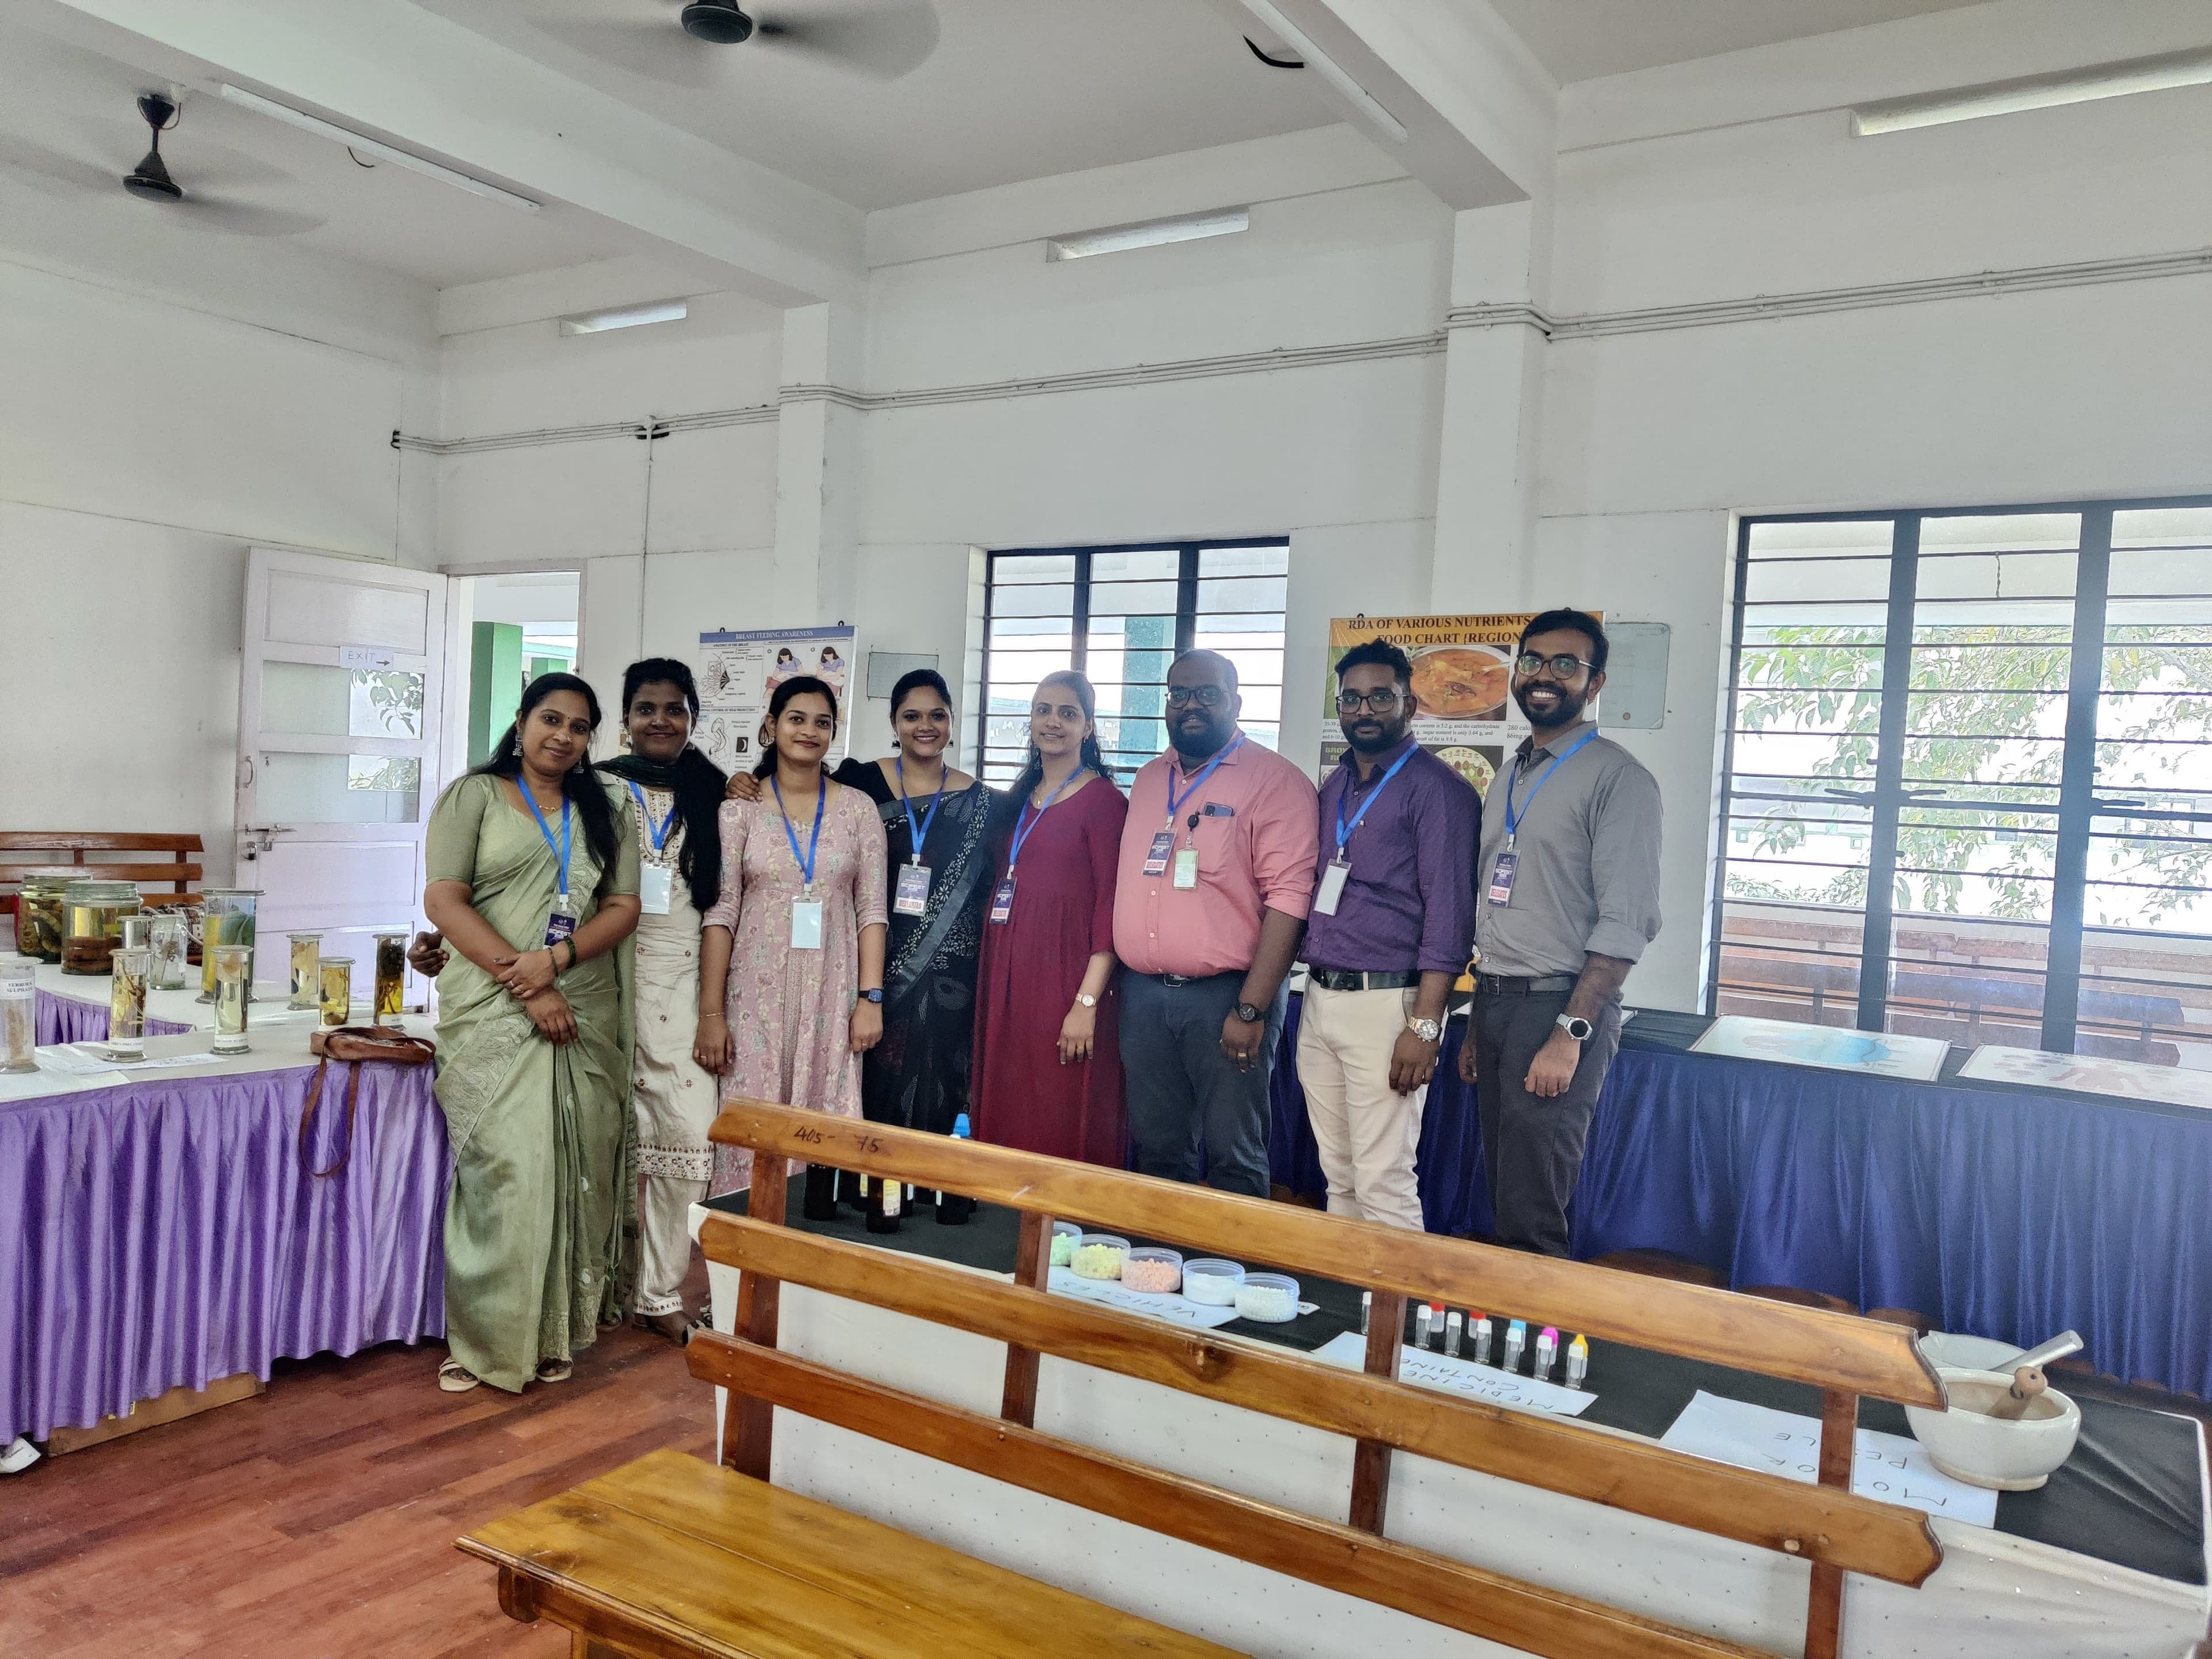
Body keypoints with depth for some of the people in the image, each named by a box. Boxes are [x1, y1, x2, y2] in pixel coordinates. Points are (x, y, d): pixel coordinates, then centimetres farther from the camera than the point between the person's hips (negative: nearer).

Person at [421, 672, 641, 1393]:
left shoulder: (606, 812, 14)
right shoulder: (473, 796, 4)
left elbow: (624, 907, 7)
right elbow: (443, 901, -6)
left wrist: (555, 959, -12)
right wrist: (524, 986, -13)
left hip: (585, 1015, 3)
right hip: (493, 1012, -3)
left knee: (575, 1171, 2)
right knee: (502, 1168, -7)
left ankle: (554, 1332, 14)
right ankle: (484, 1337, 6)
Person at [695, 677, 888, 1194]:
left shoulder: (858, 809, 6)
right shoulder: (741, 808, 3)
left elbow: (871, 909, 4)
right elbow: (720, 912, -1)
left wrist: (871, 998, -4)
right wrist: (711, 1012, -6)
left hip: (831, 996, 1)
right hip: (758, 994, -1)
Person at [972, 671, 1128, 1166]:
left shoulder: (1103, 800, -7)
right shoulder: (1020, 798, 15)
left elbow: (1112, 906, -12)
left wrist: (1087, 1002, -19)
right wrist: (990, 986, 9)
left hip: (1065, 976, -7)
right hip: (1007, 975, 7)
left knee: (1064, 1129, -2)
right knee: (1010, 1122, 12)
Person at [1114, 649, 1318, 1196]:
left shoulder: (1275, 781, -7)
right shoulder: (1148, 780, 14)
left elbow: (1288, 898, -14)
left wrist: (1252, 1009, -19)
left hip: (1226, 994, -6)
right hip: (1141, 992, 6)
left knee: (1233, 1157, 2)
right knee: (1157, 1150, 15)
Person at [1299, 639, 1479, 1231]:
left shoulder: (1436, 789, -7)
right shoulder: (1333, 788, 16)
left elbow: (1449, 911, -13)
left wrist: (1424, 1026, -18)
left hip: (1385, 1002, -7)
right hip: (1320, 999, 7)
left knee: (1383, 1183, -5)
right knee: (1338, 1178, 14)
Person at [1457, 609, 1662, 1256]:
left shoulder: (1617, 778, -8)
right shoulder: (1507, 779, 17)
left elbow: (1626, 922, -16)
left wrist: (1571, 1033, -21)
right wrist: (1477, 1026, 16)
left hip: (1559, 1007, -7)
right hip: (1492, 1004, 8)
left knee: (1530, 1218, -6)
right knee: (1503, 1202, 14)